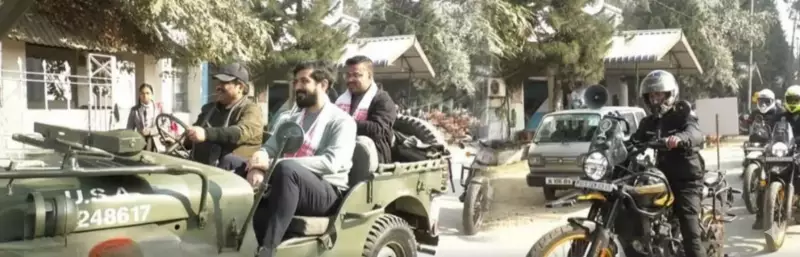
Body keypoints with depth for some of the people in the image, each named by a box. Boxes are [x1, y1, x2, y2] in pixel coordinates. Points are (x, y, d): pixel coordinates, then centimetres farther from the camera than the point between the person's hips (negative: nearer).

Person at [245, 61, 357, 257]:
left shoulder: (342, 121, 1)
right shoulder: (290, 121, 23)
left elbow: (331, 162, -16)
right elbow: (268, 148, 13)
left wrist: (274, 164, -21)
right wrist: (258, 166, -15)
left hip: (327, 192, -6)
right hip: (288, 188, 6)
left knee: (286, 168, -36)